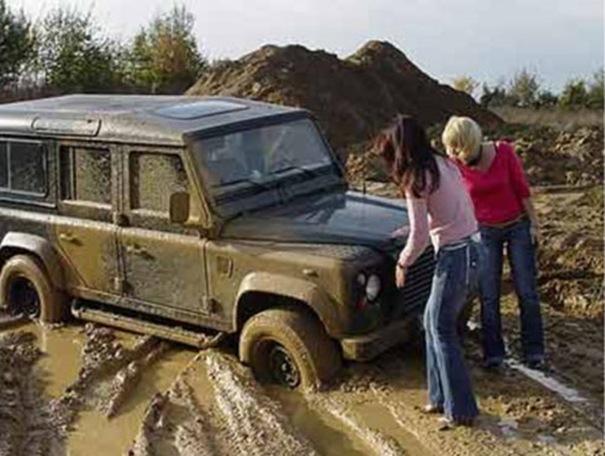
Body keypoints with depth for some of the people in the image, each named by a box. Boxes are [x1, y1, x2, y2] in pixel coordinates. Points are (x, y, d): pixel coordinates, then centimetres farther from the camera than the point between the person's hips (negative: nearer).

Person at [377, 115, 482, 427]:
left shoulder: (416, 180, -15)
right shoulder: (444, 163, 10)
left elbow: (419, 236, -15)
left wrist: (403, 263, 2)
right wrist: (415, 229, 21)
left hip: (455, 256, -9)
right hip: (472, 247, 9)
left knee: (442, 331, 4)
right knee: (433, 321, 19)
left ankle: (461, 411, 11)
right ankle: (441, 396, 27)